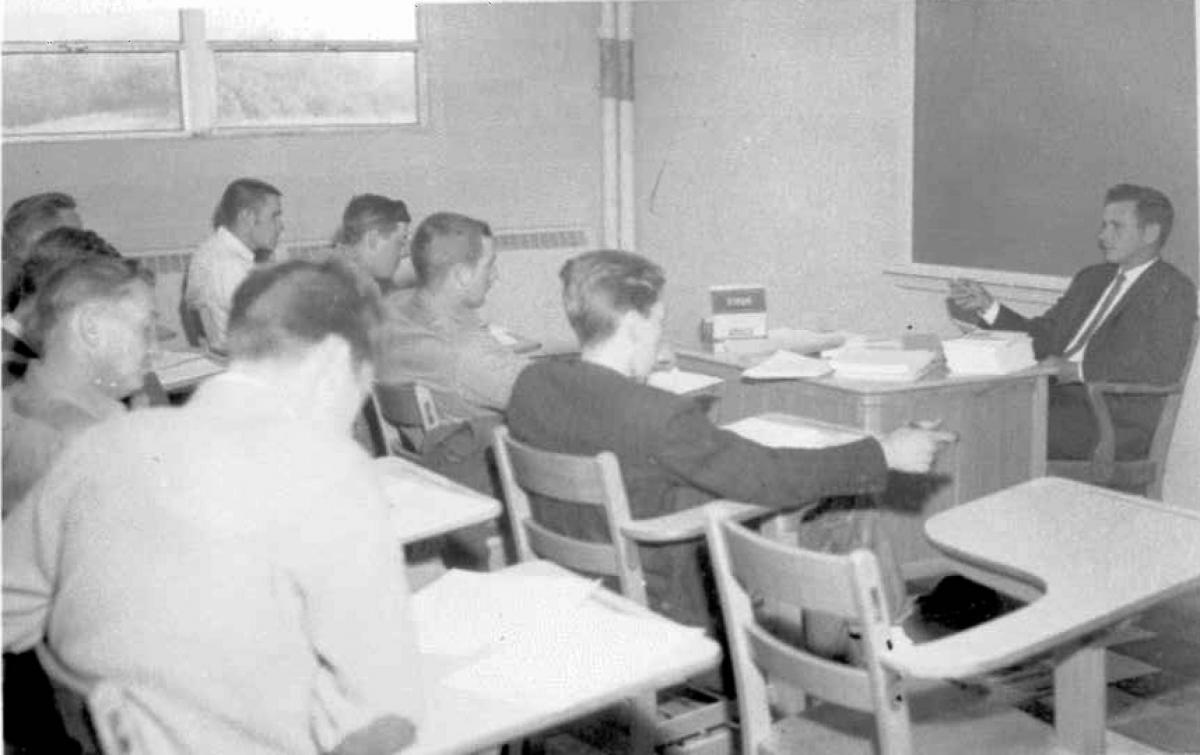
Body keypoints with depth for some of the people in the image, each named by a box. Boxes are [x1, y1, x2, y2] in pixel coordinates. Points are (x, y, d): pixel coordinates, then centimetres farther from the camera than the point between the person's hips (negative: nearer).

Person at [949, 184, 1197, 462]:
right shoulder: (1090, 279, 24)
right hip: (1056, 396, 7)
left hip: (1115, 418, -7)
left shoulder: (1174, 289, 0)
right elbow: (1042, 337, 20)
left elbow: (1163, 366, -15)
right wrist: (988, 307, 6)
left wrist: (1077, 369, -17)